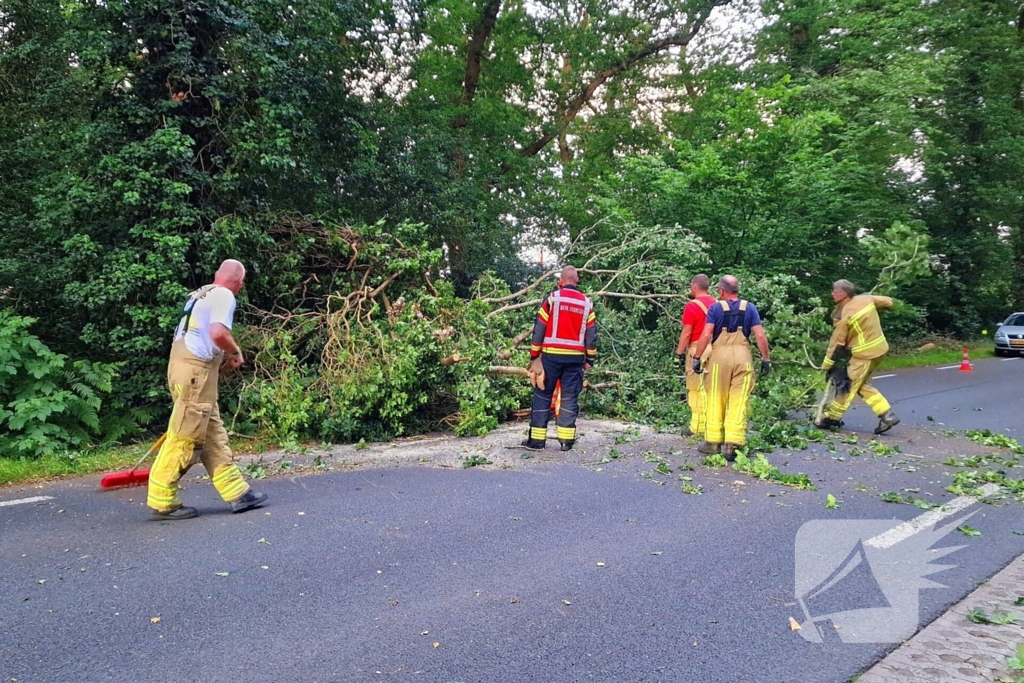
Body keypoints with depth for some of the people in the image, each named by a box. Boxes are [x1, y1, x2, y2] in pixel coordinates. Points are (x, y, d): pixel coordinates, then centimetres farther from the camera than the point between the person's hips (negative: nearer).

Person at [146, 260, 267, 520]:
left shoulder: (202, 294, 21)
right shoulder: (223, 295, -7)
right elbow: (218, 333, -23)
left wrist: (224, 359, 17)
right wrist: (236, 352, -5)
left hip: (187, 364, 10)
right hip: (196, 369, -10)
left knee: (213, 434, 9)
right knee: (184, 437, -5)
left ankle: (236, 493, 12)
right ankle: (162, 502, 2)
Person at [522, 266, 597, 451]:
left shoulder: (552, 298, -3)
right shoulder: (587, 303, 6)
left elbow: (539, 328, -4)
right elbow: (591, 334, 7)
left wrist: (534, 355, 4)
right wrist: (590, 359, 15)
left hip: (551, 355, -2)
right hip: (575, 357, 2)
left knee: (542, 396, 5)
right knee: (570, 398, 8)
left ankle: (536, 439, 4)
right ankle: (567, 439, 6)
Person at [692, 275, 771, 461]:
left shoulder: (716, 308, 1)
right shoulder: (750, 308, 7)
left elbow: (706, 335, -8)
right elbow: (760, 336, 0)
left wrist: (697, 357, -4)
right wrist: (766, 358, 6)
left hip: (720, 355, -1)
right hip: (743, 356, 1)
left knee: (716, 401, 9)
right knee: (738, 403, 2)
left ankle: (713, 442, 16)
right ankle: (732, 444, -2)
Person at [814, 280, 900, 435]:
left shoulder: (845, 315, -19)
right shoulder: (866, 298, 0)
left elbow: (837, 342, -15)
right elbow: (888, 301, 16)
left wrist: (827, 365, -7)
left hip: (865, 353, -8)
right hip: (879, 347, 8)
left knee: (849, 385, 1)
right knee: (862, 384, 17)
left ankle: (831, 418, 11)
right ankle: (887, 415, 12)